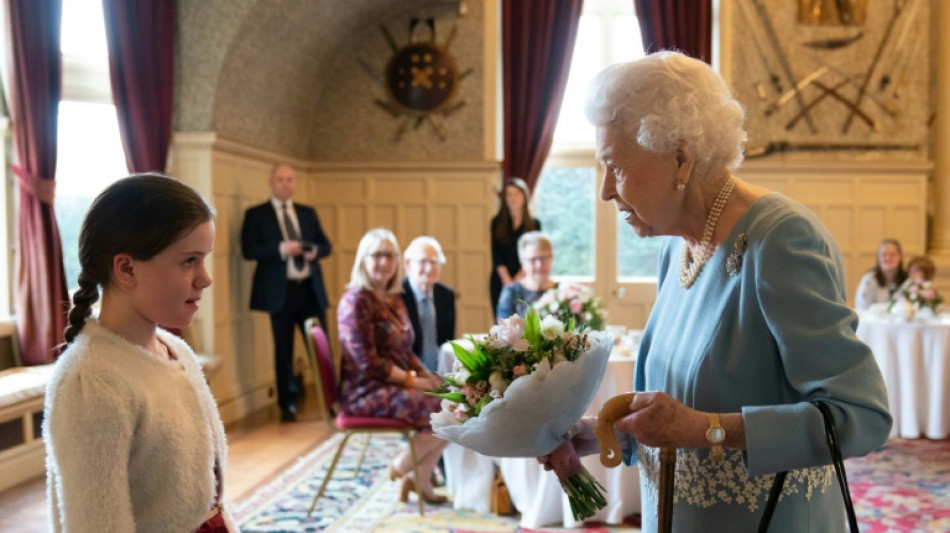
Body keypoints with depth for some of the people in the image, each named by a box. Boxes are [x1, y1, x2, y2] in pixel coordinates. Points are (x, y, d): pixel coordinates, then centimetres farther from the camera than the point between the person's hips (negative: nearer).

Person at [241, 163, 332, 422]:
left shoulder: (308, 213, 15)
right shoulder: (256, 214, 2)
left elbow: (326, 244, 14)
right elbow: (248, 250, -8)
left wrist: (315, 250, -9)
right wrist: (280, 249, -20)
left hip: (311, 289, 3)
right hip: (280, 291, -3)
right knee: (283, 351, 5)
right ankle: (288, 405, 16)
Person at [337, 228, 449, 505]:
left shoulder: (394, 299, 13)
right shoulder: (356, 301, -14)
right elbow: (368, 363, -19)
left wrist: (427, 375, 0)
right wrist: (413, 381, -17)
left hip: (396, 385, 9)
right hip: (367, 392, -8)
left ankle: (421, 478, 5)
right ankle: (402, 466, 3)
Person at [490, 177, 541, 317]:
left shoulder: (534, 224, 7)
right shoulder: (497, 223, 8)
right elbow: (496, 255, 1)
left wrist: (518, 279, -12)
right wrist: (508, 281, -10)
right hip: (501, 281, 0)